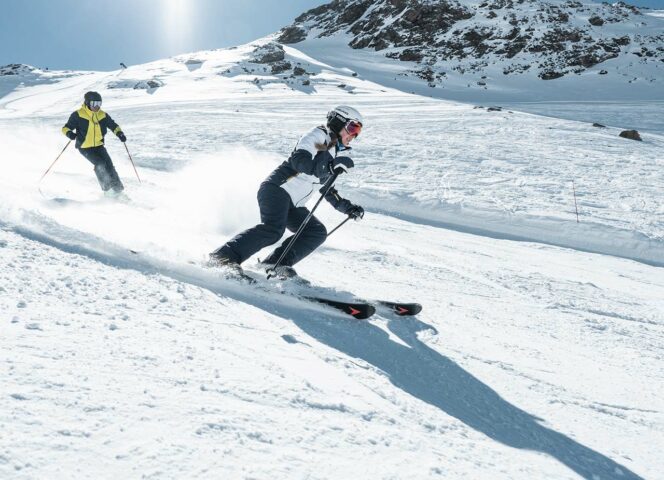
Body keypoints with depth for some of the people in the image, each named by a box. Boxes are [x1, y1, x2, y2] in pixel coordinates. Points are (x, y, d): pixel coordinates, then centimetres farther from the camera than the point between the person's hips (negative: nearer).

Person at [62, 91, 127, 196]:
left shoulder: (103, 115, 2)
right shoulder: (78, 115, -10)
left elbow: (113, 125, 15)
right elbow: (66, 127, -8)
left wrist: (119, 133, -3)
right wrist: (69, 133, -30)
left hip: (98, 145, 4)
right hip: (84, 147, -4)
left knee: (108, 163, -11)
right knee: (100, 164, -20)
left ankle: (116, 186, -4)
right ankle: (107, 188, -11)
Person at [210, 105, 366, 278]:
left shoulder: (337, 153, 24)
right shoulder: (318, 135, -1)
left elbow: (328, 190, 30)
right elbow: (298, 160, -19)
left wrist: (348, 208, 20)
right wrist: (330, 166, -29)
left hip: (293, 206, 9)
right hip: (278, 188, -9)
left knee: (318, 232, -6)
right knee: (273, 229, -29)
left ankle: (275, 264, -12)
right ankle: (223, 257, -28)